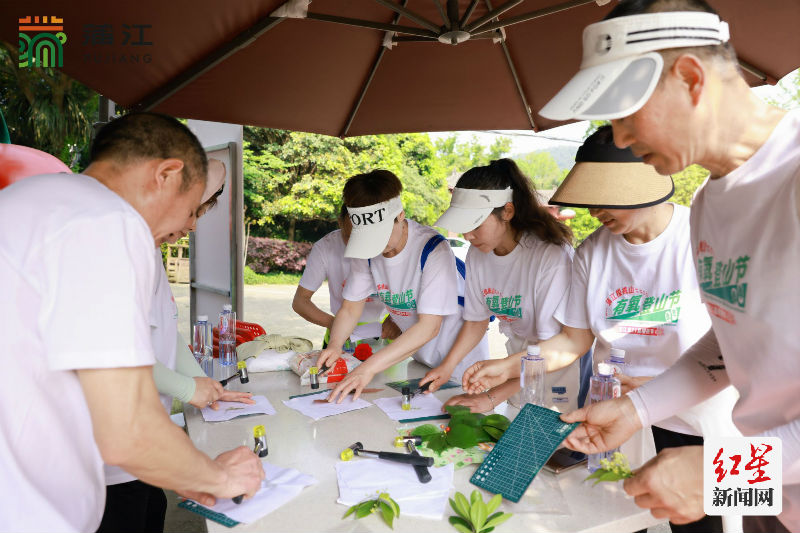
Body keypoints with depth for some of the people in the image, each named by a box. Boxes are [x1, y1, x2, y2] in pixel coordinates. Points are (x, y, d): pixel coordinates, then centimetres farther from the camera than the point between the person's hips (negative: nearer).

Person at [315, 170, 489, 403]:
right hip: (420, 360, 5)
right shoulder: (367, 249, -10)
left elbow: (429, 326, -33)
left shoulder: (433, 249, -29)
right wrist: (334, 346, -25)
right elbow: (350, 308, -4)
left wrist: (369, 367, -39)